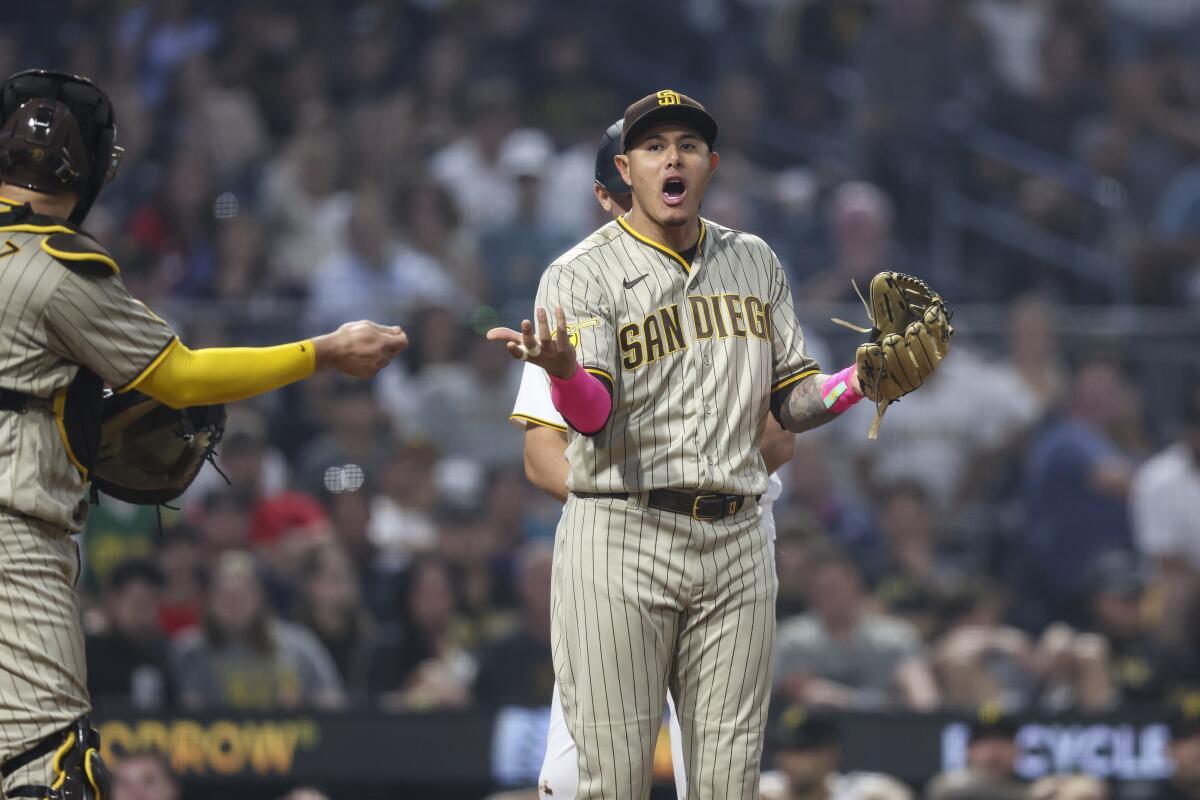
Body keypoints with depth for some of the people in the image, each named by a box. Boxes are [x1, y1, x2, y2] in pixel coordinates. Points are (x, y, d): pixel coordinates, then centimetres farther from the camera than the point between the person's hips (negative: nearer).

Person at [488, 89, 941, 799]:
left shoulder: (755, 262, 15)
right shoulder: (582, 274, 0)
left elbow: (792, 400, 16)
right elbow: (592, 415, -14)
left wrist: (863, 382, -4)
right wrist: (563, 371, -37)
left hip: (737, 545, 4)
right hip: (622, 538, -4)